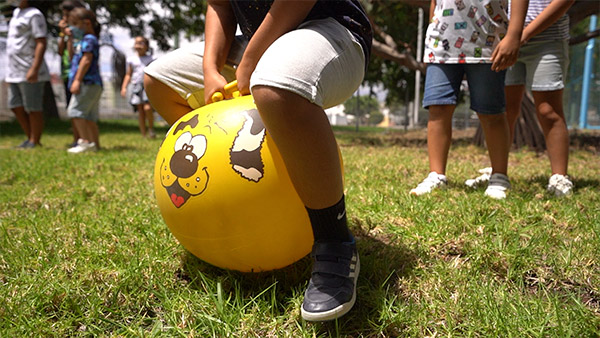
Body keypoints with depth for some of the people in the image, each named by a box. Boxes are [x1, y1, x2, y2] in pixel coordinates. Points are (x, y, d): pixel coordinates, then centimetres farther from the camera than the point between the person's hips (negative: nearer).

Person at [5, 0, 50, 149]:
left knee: (32, 108, -3)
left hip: (30, 72, -9)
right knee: (15, 106, 10)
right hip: (15, 72, 9)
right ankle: (30, 138, 19)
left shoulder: (34, 15, -9)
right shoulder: (17, 13, 19)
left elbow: (41, 43, -17)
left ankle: (35, 142, 5)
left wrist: (34, 69, -26)